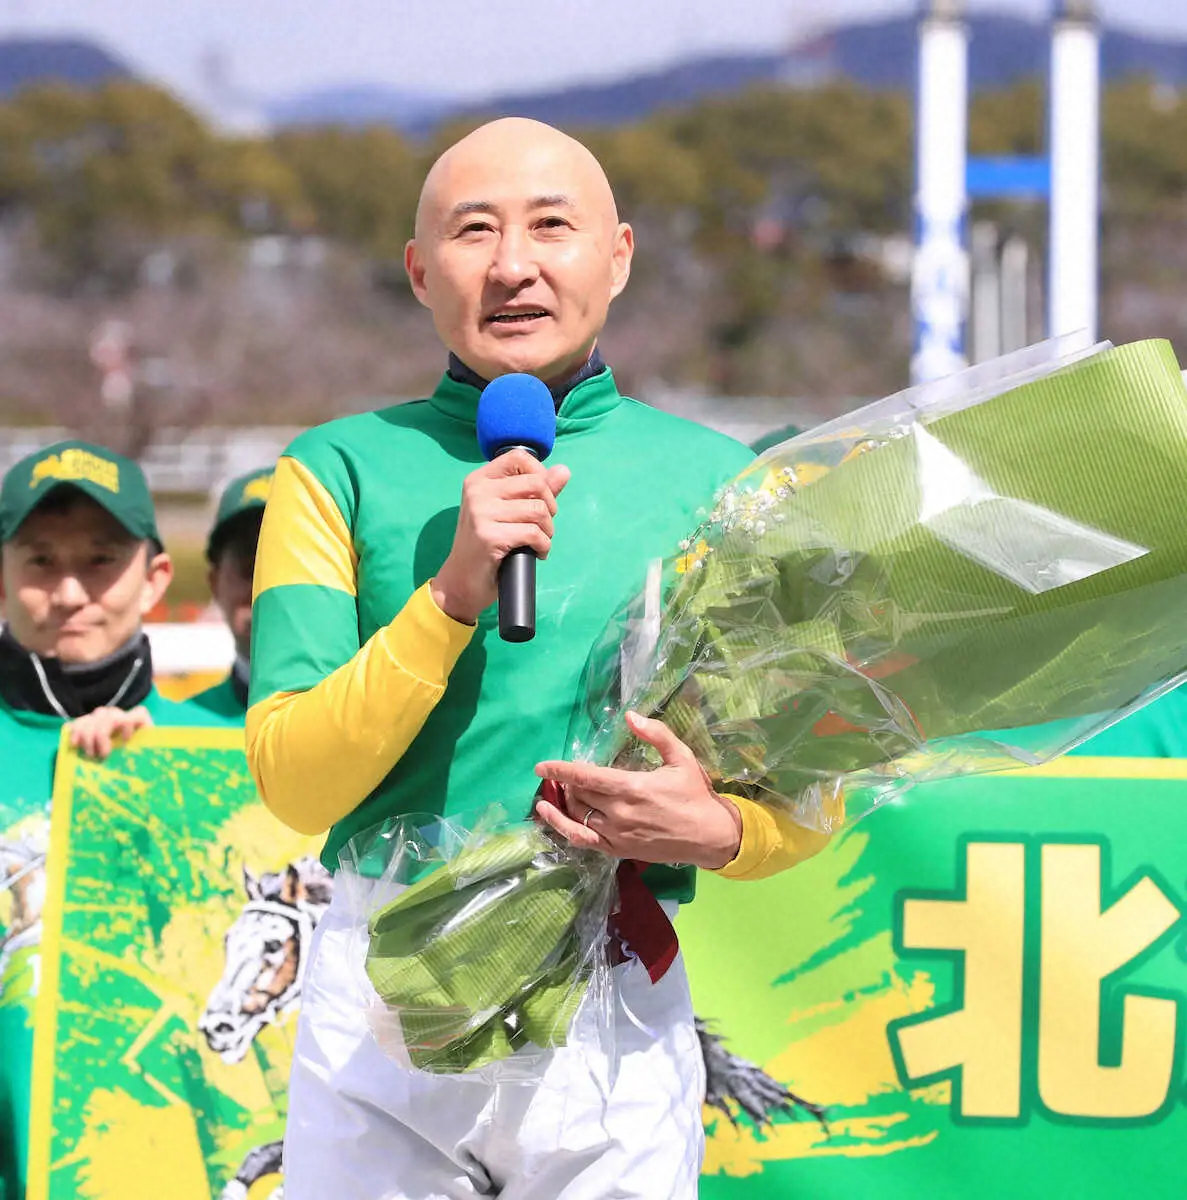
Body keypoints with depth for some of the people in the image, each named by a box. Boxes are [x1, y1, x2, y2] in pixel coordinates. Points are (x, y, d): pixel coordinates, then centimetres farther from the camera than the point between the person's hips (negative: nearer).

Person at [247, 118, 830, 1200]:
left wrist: (721, 832, -15)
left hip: (618, 1014, 1)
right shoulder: (342, 471, 3)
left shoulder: (715, 483, 6)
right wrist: (451, 595, -18)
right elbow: (293, 784, -6)